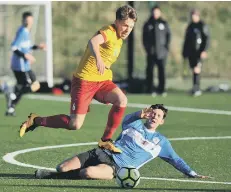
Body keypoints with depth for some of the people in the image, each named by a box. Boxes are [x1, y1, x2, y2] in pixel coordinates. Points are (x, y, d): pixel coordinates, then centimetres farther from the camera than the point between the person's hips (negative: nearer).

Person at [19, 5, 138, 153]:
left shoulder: (119, 38, 10)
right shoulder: (108, 32, -18)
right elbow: (93, 41, -44)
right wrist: (98, 58, -62)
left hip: (102, 80, 8)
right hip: (85, 80, -8)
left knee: (122, 100, -21)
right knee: (75, 124, -11)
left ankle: (106, 140, -8)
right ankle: (36, 121, 11)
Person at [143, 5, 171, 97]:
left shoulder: (164, 24, 9)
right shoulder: (148, 24, 9)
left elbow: (168, 35, 7)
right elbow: (144, 38, 7)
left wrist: (166, 46, -4)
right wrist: (147, 48, -4)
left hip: (161, 51, 0)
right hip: (151, 52, 0)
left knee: (162, 70, -1)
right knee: (150, 70, -2)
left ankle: (161, 89, 2)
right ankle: (149, 89, 1)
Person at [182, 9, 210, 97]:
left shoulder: (203, 26, -4)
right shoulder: (190, 26, 15)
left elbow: (207, 39, -8)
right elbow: (186, 39, 21)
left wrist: (204, 50, -17)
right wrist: (185, 52, 18)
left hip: (199, 52, -6)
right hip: (191, 52, 6)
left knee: (197, 69, -15)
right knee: (194, 70, 7)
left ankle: (196, 88, -16)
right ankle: (197, 89, 13)